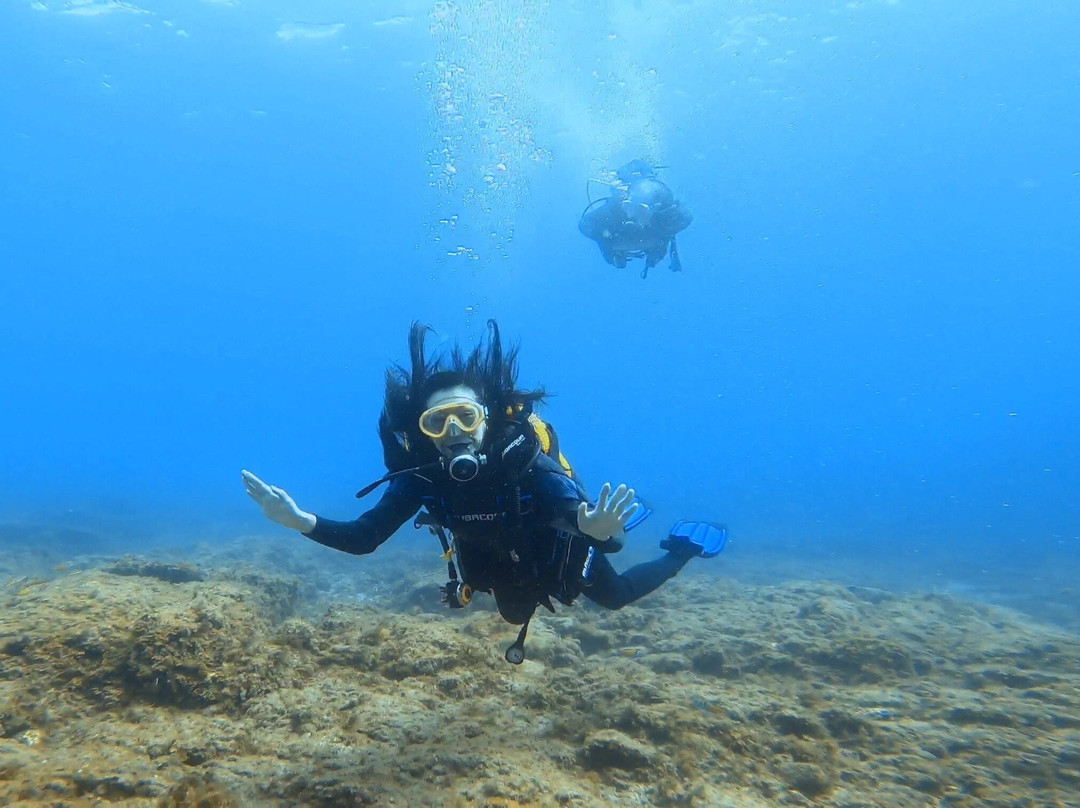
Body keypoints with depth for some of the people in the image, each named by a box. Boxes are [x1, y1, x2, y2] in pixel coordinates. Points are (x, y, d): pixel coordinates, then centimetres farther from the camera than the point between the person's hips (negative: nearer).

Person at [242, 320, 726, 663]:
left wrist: (602, 531, -76)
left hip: (562, 551, -5)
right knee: (515, 615, 36)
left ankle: (684, 547, 46)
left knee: (616, 597, 21)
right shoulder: (422, 475, -30)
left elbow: (584, 520, -51)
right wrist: (300, 521, -50)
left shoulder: (526, 462, -42)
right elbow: (363, 538, -33)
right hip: (507, 566, 5)